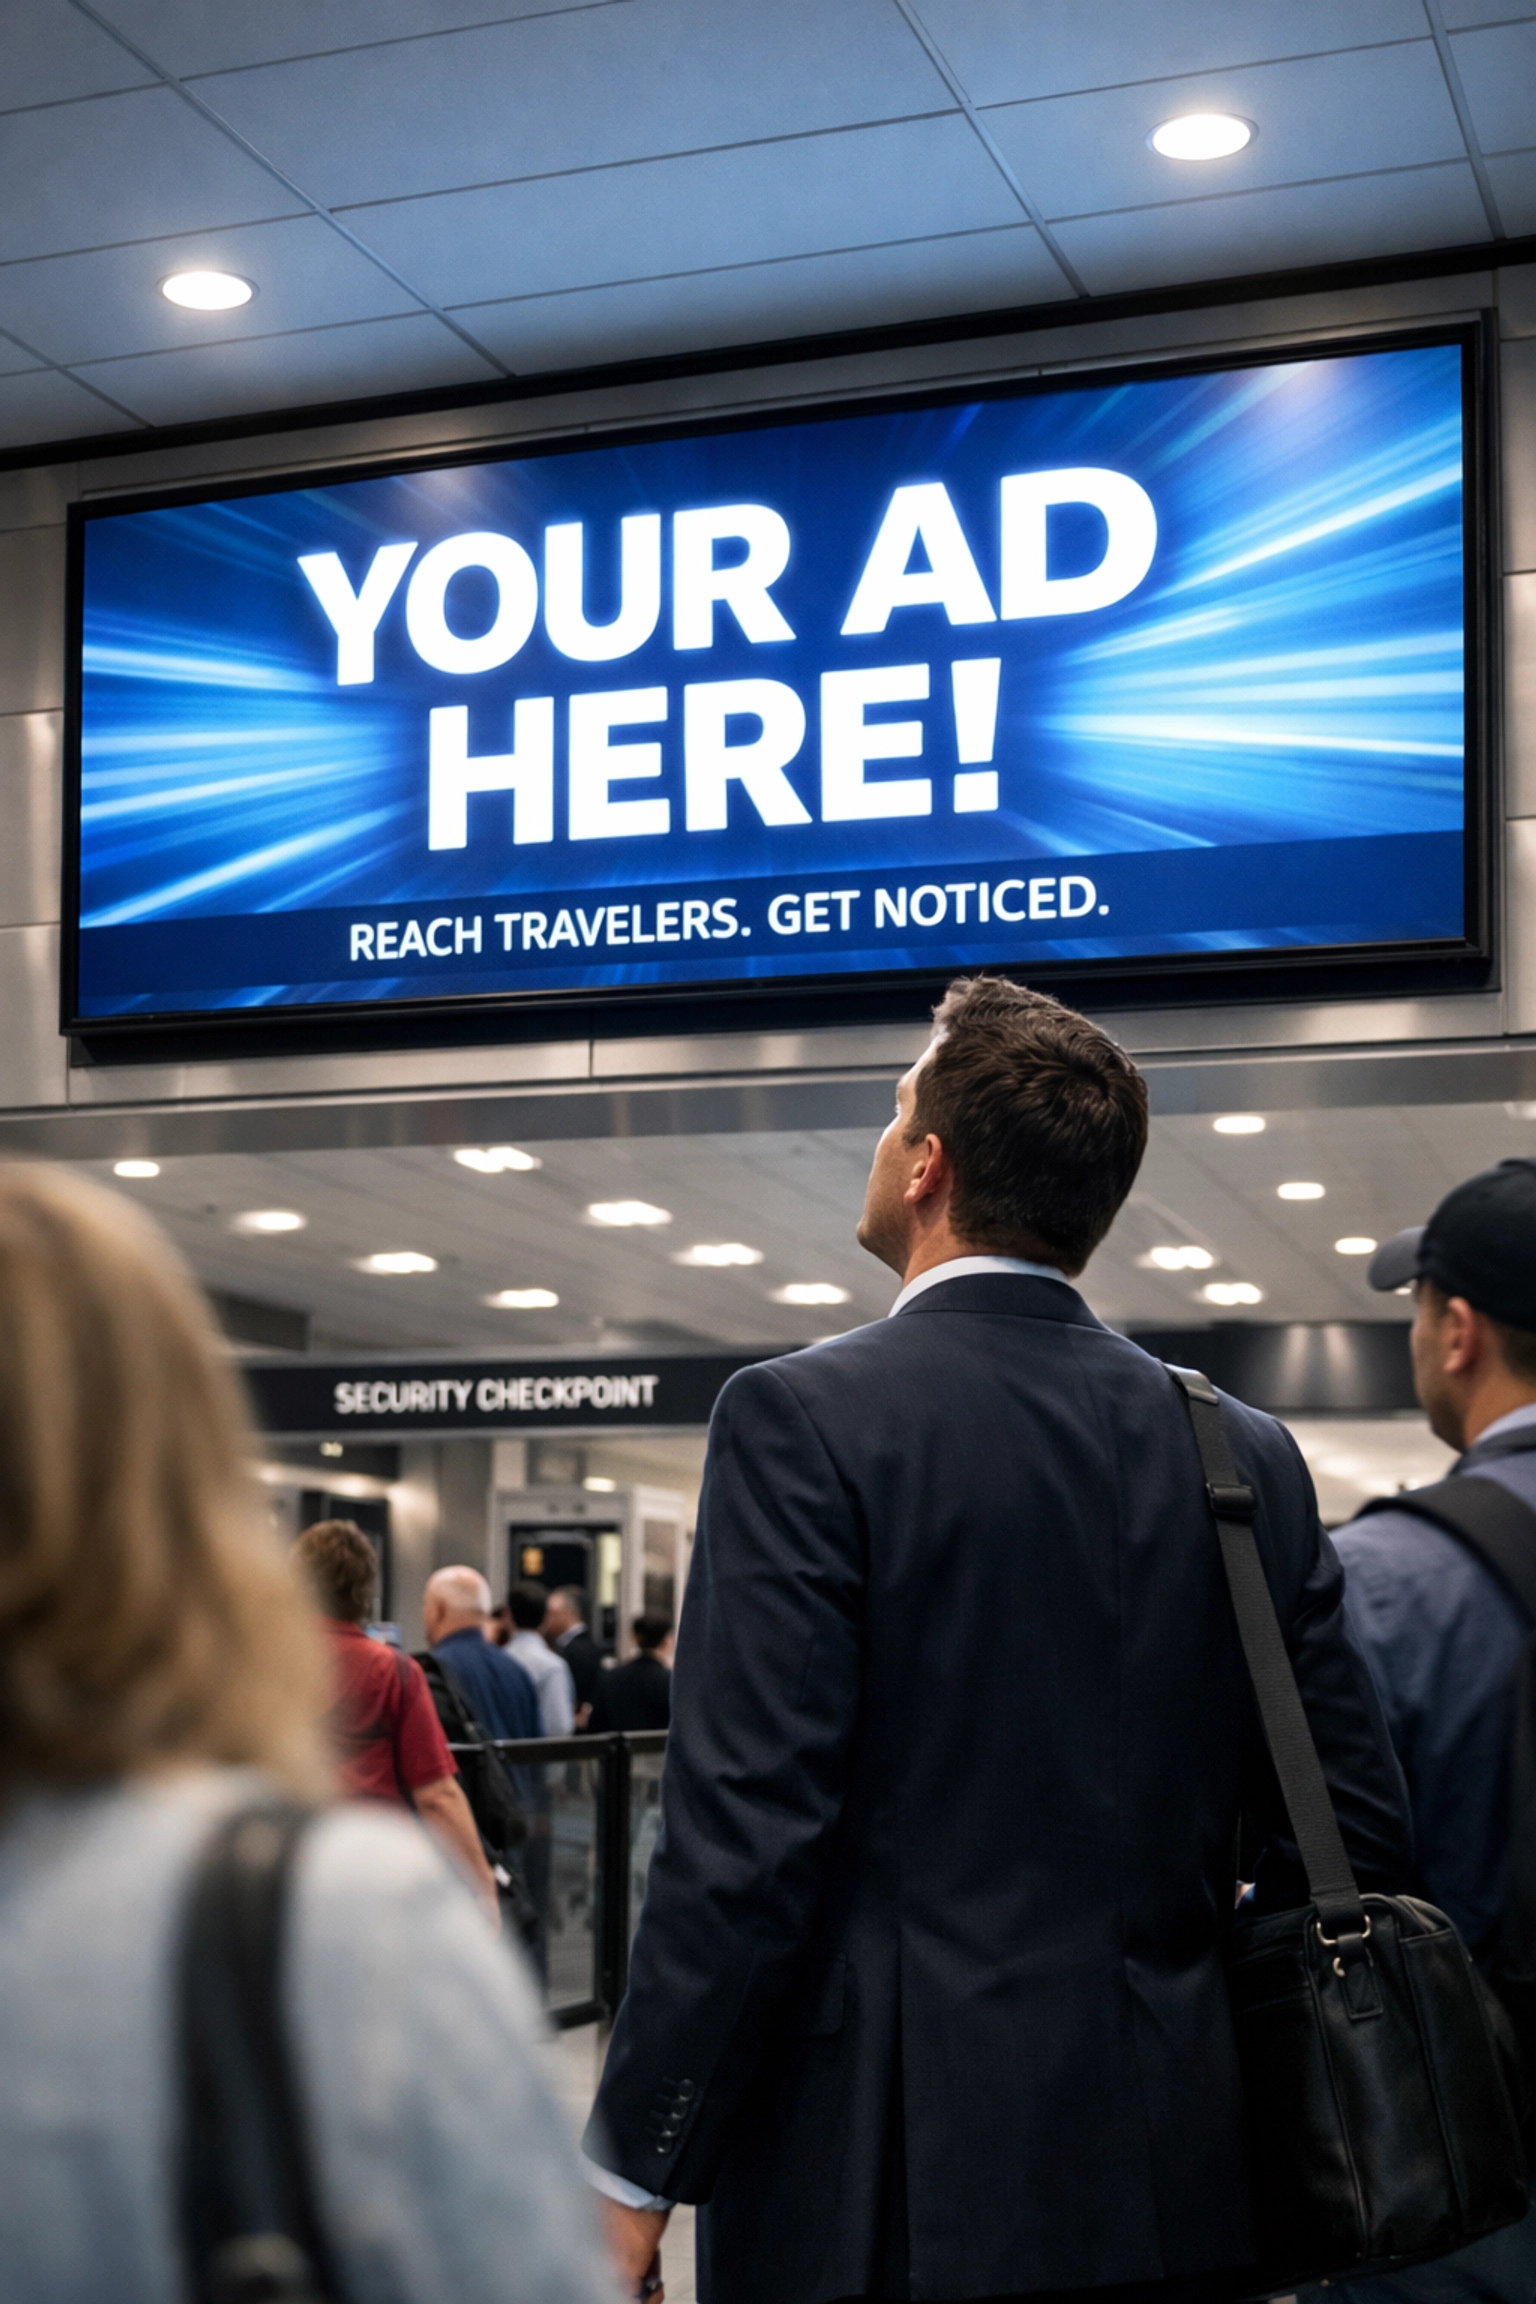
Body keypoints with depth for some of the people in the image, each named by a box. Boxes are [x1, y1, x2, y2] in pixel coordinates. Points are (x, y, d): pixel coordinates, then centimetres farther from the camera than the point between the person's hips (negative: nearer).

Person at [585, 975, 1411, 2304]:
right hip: (1173, 2191, 5)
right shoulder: (1247, 1455, 4)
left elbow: (747, 1836, -16)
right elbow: (1353, 1834, 5)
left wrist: (633, 2176, -8)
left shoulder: (805, 1420, -11)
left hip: (881, 2189, -5)